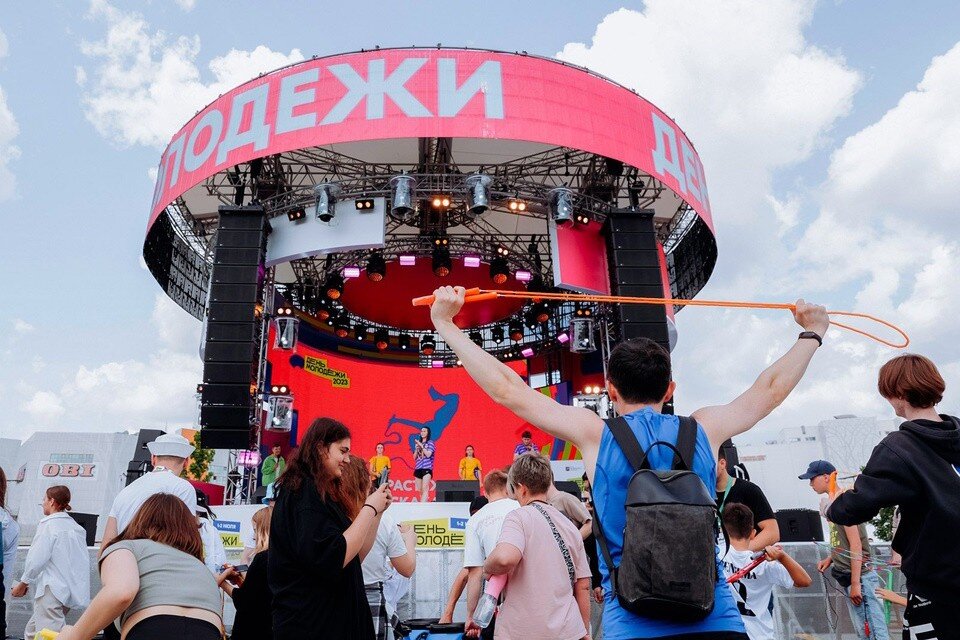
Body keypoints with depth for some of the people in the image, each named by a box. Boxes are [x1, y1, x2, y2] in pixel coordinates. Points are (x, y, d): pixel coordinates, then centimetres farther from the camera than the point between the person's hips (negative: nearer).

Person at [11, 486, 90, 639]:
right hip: (70, 590, 8)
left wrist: (23, 584, 2)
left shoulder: (48, 524, -8)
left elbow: (36, 559, -12)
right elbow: (83, 561, 12)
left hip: (51, 590, -8)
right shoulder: (76, 527, 13)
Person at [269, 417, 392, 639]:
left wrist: (377, 511, 4)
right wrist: (369, 508, -18)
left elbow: (356, 553, 15)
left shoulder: (325, 493, 13)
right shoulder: (303, 492, -17)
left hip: (334, 616, 10)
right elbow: (334, 559, -27)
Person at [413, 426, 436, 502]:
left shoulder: (430, 443, 3)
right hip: (418, 469, 6)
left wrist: (421, 446, -8)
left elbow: (428, 454, -10)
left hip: (427, 468, -6)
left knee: (425, 489, -16)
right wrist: (417, 448, 0)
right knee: (419, 490, 5)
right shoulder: (417, 443, 18)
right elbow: (414, 457, 15)